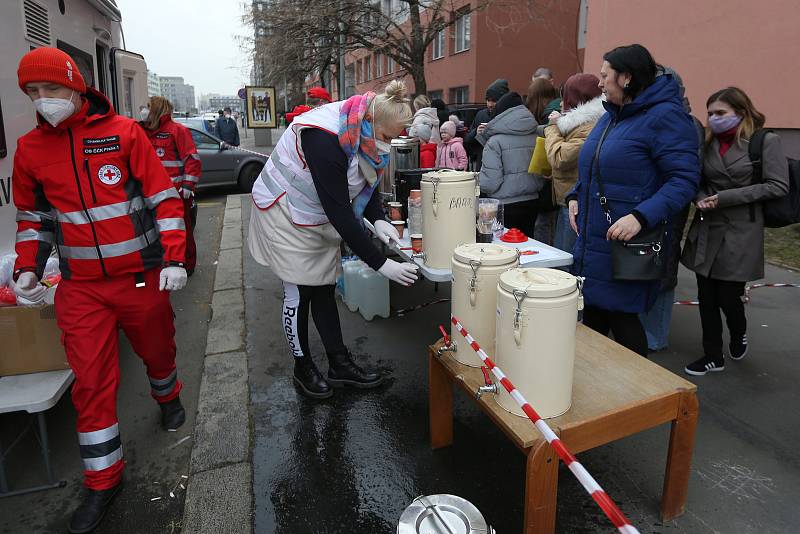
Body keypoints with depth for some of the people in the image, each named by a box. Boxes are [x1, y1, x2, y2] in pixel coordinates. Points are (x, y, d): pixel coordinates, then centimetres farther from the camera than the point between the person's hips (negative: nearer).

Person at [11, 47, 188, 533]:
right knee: (91, 381, 3)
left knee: (157, 348, 16)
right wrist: (28, 267, 2)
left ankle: (168, 396, 50)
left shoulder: (123, 132, -5)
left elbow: (164, 198, -6)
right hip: (81, 288, 2)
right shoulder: (30, 148, 4)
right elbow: (33, 215, 16)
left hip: (142, 277, -2)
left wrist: (174, 259, -14)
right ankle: (104, 479, 18)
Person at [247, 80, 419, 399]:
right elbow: (339, 211, -36)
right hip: (285, 215, -7)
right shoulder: (325, 139, -35)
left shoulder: (364, 132, -9)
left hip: (320, 218, 8)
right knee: (299, 293, 0)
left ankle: (339, 364, 21)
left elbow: (368, 181, 5)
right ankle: (303, 369, 19)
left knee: (325, 289, 11)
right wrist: (381, 264, -34)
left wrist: (379, 220, -15)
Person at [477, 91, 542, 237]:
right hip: (531, 204, 5)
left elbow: (490, 183, -17)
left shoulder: (495, 141, -12)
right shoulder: (536, 137, 3)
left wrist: (477, 180, 3)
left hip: (505, 207, -5)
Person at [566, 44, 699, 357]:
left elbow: (684, 179, -19)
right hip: (592, 238, 8)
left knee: (621, 319, 2)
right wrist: (575, 197, 7)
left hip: (628, 246, -8)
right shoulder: (611, 115, 14)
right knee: (592, 314, 16)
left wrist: (641, 216, -30)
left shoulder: (664, 116, -12)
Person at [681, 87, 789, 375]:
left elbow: (778, 186, -11)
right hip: (706, 231, 4)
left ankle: (739, 335, 35)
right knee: (707, 298, 6)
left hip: (740, 233, -4)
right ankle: (713, 356, 20)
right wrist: (700, 198, -7)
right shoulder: (709, 143, 9)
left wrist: (726, 198, -16)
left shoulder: (766, 141, -5)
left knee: (729, 297, 1)